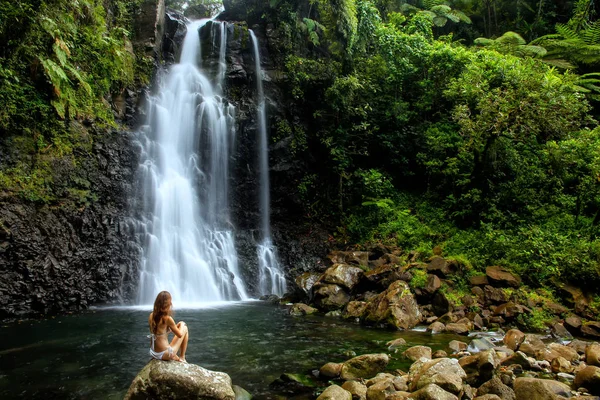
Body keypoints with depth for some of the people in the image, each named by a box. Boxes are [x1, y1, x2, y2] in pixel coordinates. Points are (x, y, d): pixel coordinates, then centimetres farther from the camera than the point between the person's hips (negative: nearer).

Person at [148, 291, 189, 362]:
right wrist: (182, 325, 9)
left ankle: (175, 357, 30)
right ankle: (182, 358, 17)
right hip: (164, 354, -7)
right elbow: (180, 335, -8)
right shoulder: (167, 319, -21)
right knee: (185, 328, 9)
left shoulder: (151, 316, -2)